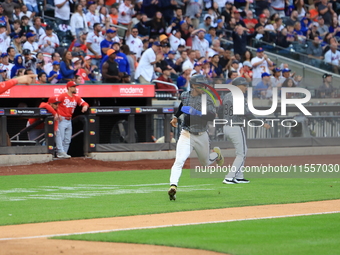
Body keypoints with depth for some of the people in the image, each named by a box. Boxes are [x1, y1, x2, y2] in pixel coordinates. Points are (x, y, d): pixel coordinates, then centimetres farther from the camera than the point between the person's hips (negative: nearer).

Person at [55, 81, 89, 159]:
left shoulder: (76, 98, 11)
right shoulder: (63, 96, -6)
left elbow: (84, 103, 10)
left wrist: (85, 106, -15)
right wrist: (58, 114, -18)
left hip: (69, 121, 7)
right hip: (61, 120, -7)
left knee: (67, 140, 7)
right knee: (60, 137, -11)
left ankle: (64, 153, 11)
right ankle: (61, 152, -16)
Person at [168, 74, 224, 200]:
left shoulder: (206, 99, -10)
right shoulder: (184, 95, 2)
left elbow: (212, 115, -25)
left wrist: (196, 112, -33)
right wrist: (176, 116, 24)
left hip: (201, 136, -1)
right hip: (186, 135, 1)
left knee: (206, 162, 19)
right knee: (179, 160, -20)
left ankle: (216, 154, 52)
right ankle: (173, 186, -29)